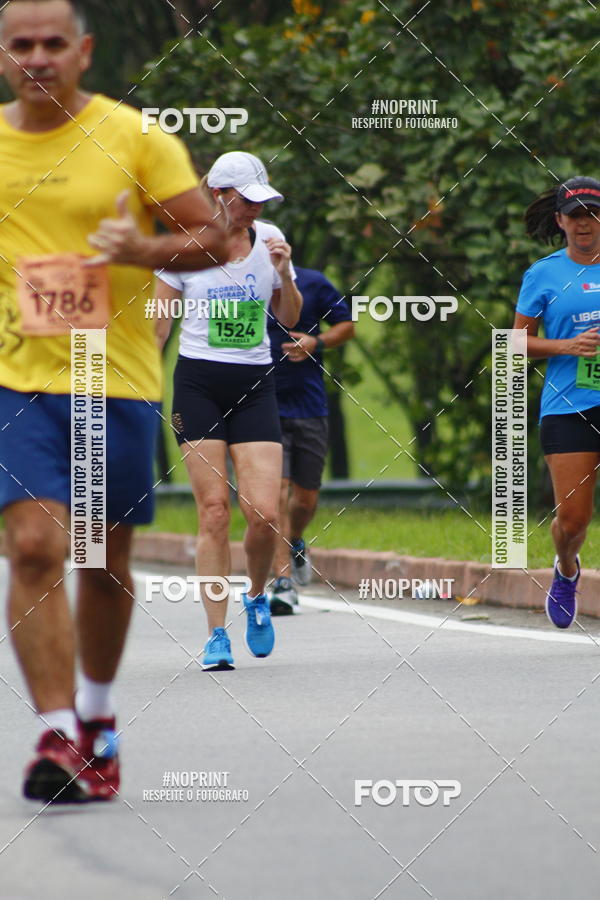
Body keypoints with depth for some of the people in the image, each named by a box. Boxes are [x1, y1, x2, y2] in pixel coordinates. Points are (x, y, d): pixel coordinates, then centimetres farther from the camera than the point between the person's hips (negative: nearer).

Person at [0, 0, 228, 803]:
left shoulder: (134, 136, -2)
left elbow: (212, 241, -2)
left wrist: (145, 249, -19)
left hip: (118, 379, 0)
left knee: (107, 561, 10)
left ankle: (97, 716, 32)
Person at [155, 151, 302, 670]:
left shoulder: (270, 239, 5)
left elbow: (289, 319, 12)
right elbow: (158, 322, 4)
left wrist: (284, 274, -6)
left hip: (255, 384, 2)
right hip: (198, 382, -2)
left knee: (264, 513, -10)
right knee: (214, 511, -7)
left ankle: (257, 596, 21)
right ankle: (217, 636, 0)